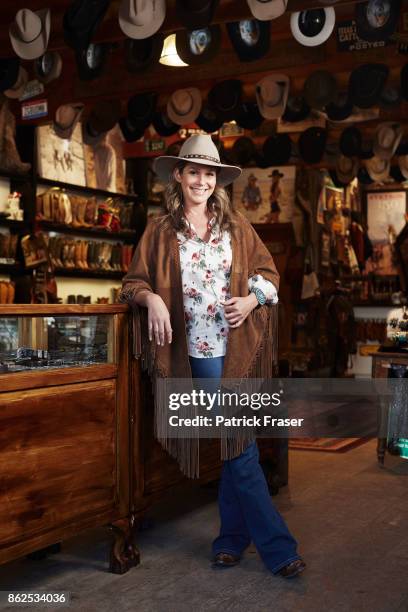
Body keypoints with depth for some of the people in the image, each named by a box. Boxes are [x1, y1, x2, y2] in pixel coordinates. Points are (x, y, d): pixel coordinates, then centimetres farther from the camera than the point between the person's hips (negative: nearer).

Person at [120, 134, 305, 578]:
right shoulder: (161, 232, 5)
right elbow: (133, 283, 7)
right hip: (201, 350, -1)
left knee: (233, 440, 6)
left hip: (239, 347, 2)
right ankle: (277, 546, 6)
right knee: (238, 444, -2)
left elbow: (268, 271, 14)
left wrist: (251, 300, -6)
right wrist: (151, 298, -14)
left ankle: (232, 539, 22)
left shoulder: (236, 226, 10)